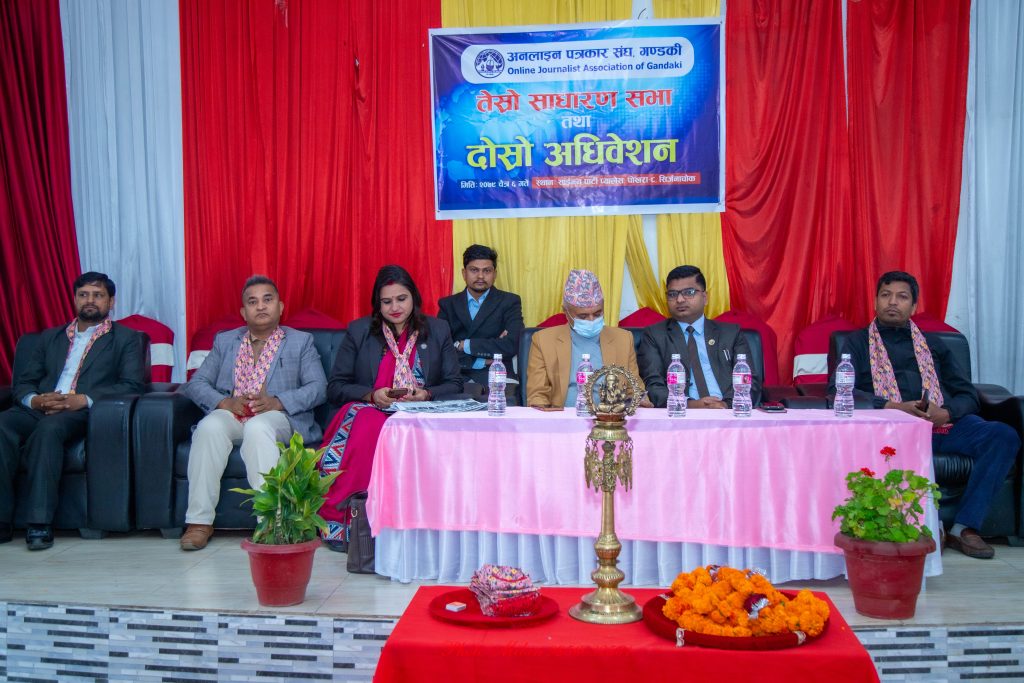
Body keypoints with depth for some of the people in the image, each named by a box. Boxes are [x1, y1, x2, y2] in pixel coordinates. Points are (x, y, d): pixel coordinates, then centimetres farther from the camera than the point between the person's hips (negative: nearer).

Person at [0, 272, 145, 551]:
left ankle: (39, 523, -36)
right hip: (40, 410, 4)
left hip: (83, 413, -4)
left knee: (49, 427, -37)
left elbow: (131, 385, 0)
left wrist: (84, 400, -15)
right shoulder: (50, 337, 28)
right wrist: (34, 400, -5)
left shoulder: (126, 338, 15)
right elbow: (23, 381, 21)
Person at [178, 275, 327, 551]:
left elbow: (318, 388, 2)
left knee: (257, 428, -37)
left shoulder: (301, 341, 14)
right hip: (230, 414, 3)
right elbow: (196, 383, 13)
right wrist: (225, 402, -8)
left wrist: (276, 402, -15)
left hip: (276, 417, -2)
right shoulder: (225, 341, 23)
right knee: (209, 427, -32)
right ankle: (199, 521, -28)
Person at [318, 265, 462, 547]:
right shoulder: (358, 331, 13)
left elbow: (454, 384, 11)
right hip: (369, 410, 0)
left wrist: (427, 395, -10)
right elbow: (335, 387, 8)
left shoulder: (438, 330, 15)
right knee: (366, 427, -38)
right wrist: (372, 395, -9)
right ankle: (341, 522, -33)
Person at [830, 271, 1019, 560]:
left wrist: (946, 413, -7)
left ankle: (964, 527, -19)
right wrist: (893, 407, -12)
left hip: (943, 423, 4)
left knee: (1004, 435, -23)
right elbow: (837, 389, 1)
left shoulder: (933, 345, 28)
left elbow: (967, 393, 19)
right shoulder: (858, 342, 18)